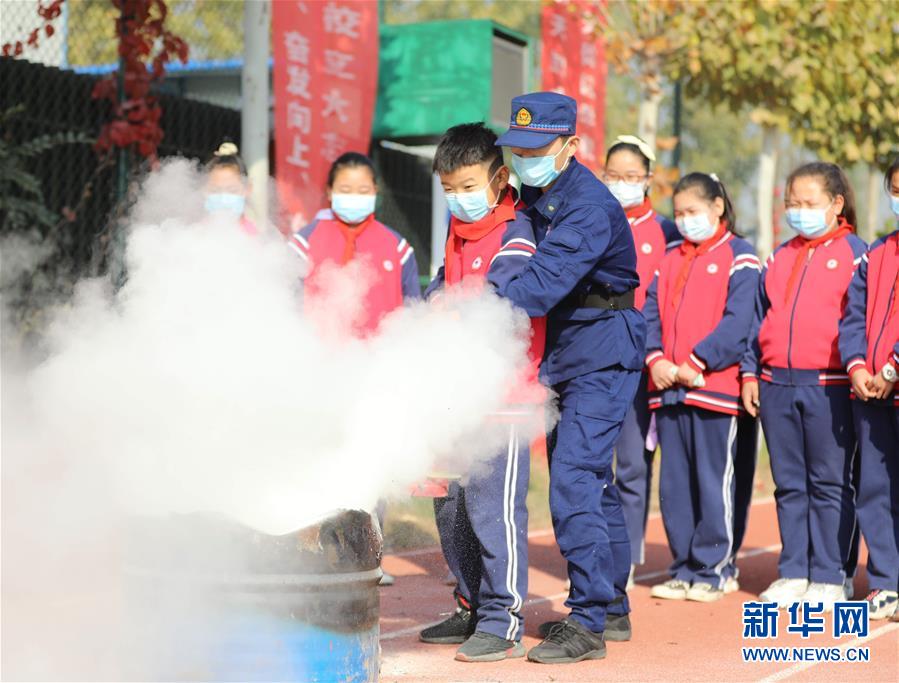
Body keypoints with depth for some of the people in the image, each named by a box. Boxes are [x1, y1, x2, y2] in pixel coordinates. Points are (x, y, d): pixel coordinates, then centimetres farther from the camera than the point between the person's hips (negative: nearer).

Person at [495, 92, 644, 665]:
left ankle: (588, 623, -12)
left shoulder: (589, 207, -21)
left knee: (574, 476, -16)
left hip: (603, 355, -9)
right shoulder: (531, 197, 7)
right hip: (567, 355, 9)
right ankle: (611, 602, 29)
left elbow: (546, 278, -34)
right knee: (591, 477, 16)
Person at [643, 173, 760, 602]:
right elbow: (651, 312, 11)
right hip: (668, 387, 6)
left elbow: (738, 322, -11)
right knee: (674, 483, 8)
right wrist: (655, 359, -6)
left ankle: (713, 571, 6)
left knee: (713, 481, -2)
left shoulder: (739, 257, -1)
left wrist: (695, 363, -16)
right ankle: (683, 569, 17)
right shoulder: (670, 261, 18)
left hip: (715, 386, -6)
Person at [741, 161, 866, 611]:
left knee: (830, 484, 1)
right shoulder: (779, 258, 16)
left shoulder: (853, 254, 1)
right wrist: (750, 373, 10)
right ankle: (793, 573, 16)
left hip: (829, 385, -5)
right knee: (789, 484, 9)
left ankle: (831, 578, 7)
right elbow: (760, 319, 18)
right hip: (776, 384, 5)